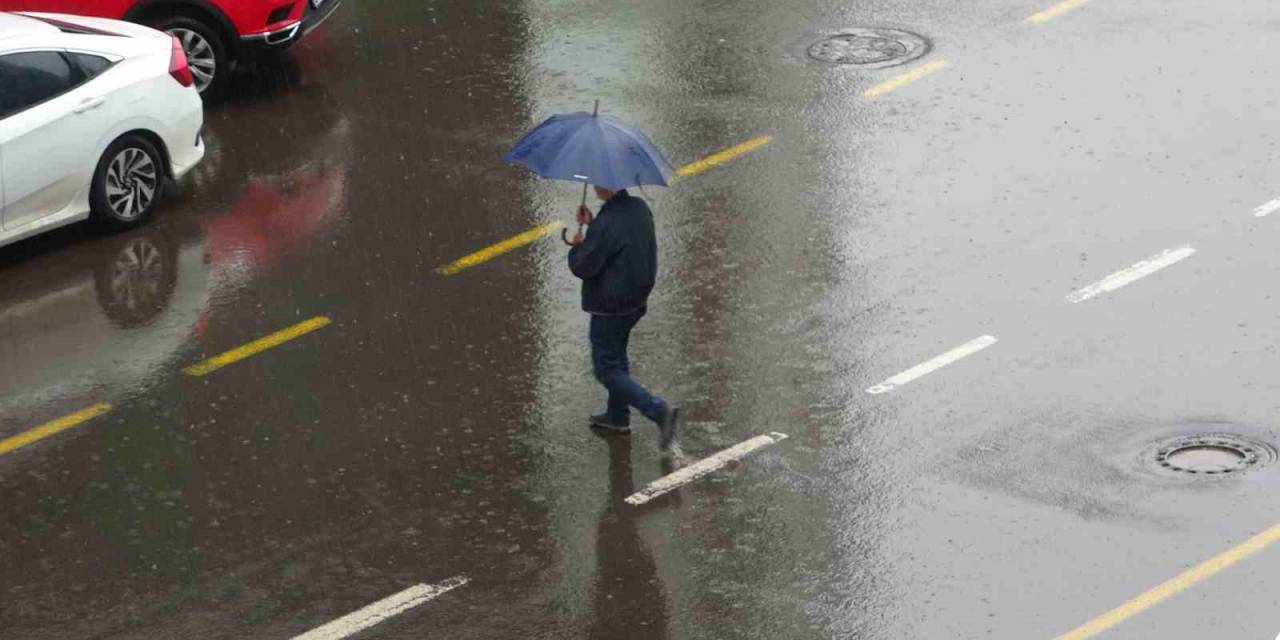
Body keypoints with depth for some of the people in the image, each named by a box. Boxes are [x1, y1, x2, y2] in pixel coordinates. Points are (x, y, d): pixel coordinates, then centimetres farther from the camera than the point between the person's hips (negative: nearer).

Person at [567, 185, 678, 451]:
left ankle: (659, 411, -13)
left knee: (607, 369, 1)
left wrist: (577, 246, -2)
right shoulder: (640, 208, -2)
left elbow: (583, 267, -22)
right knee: (617, 357, 27)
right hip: (637, 299, 9)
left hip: (609, 307, -9)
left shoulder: (607, 224, -29)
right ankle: (618, 416, 39)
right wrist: (592, 224, 6)